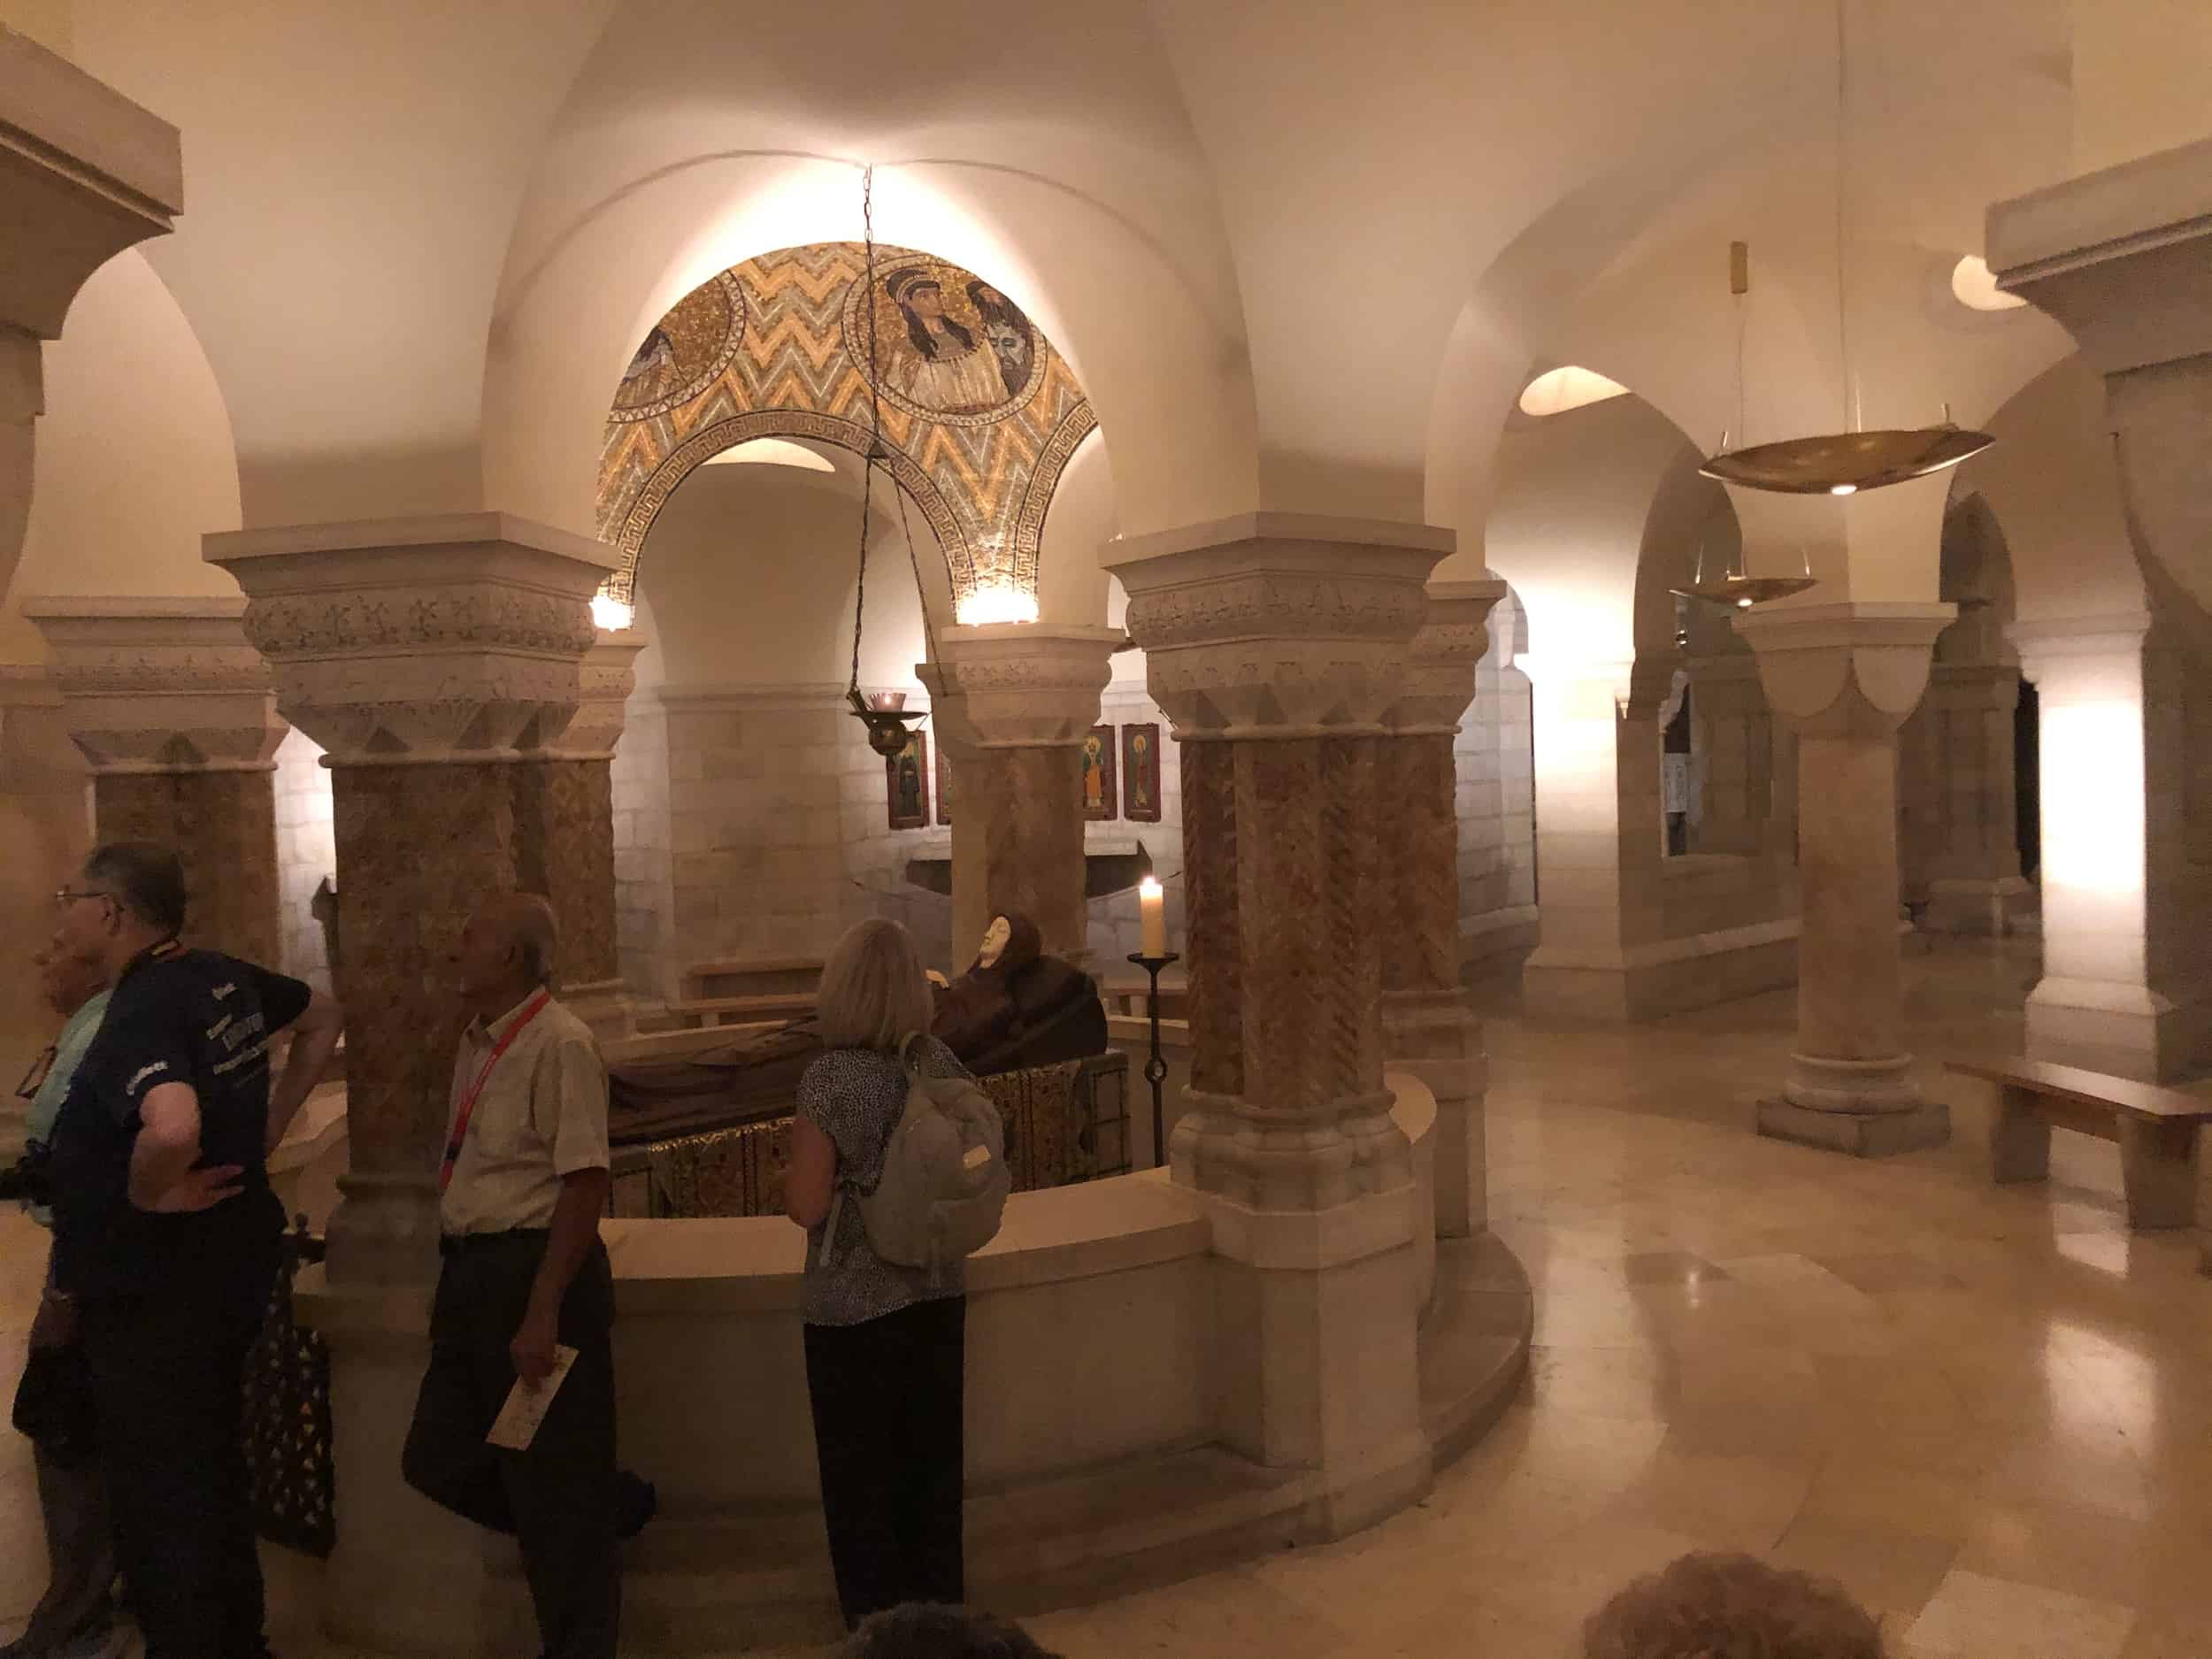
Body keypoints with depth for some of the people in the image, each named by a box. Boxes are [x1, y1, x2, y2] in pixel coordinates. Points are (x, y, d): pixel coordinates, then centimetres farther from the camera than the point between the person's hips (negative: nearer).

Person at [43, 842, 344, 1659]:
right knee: (213, 1469, 23)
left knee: (157, 1499, 7)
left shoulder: (139, 1015, -25)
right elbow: (324, 1017, 19)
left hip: (154, 1292, -9)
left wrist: (146, 1192, -24)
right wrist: (270, 1122, 13)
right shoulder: (223, 978, 0)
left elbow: (173, 1130, -45)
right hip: (231, 1263, 9)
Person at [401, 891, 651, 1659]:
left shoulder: (559, 1044, -18)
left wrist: (543, 1312, -24)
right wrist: (458, 1283, 23)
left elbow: (584, 1183, -22)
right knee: (437, 1461, 16)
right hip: (471, 1272, 9)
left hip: (534, 1268, -9)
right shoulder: (475, 1043, 11)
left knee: (550, 1482, 5)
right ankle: (611, 1507, 34)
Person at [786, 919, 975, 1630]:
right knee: (932, 1461, 19)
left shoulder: (830, 1077, -19)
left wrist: (793, 1178, 1)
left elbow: (806, 1207, -19)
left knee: (861, 1475, 12)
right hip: (938, 1293, 5)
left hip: (855, 1305, -5)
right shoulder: (942, 1063, -4)